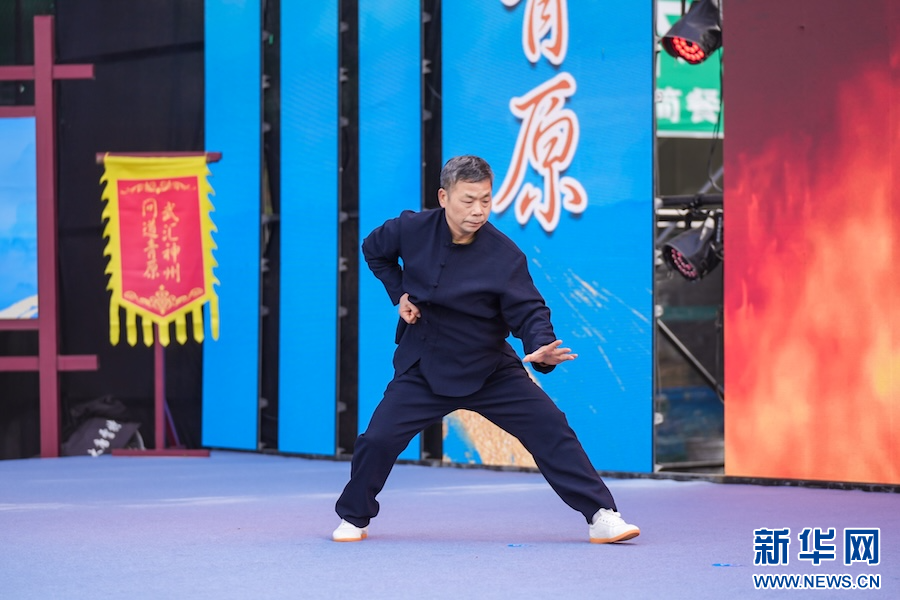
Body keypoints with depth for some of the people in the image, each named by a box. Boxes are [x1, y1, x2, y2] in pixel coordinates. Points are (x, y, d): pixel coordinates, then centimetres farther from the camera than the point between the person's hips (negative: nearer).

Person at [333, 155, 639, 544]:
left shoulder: (505, 256, -18)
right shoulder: (411, 229, -11)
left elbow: (528, 310, -20)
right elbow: (374, 251, 11)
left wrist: (540, 347, -41)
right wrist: (399, 294, -1)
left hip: (490, 368, -1)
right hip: (423, 367, 1)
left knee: (550, 429, -10)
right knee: (378, 439, -10)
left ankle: (601, 515, -3)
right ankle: (354, 518, 17)